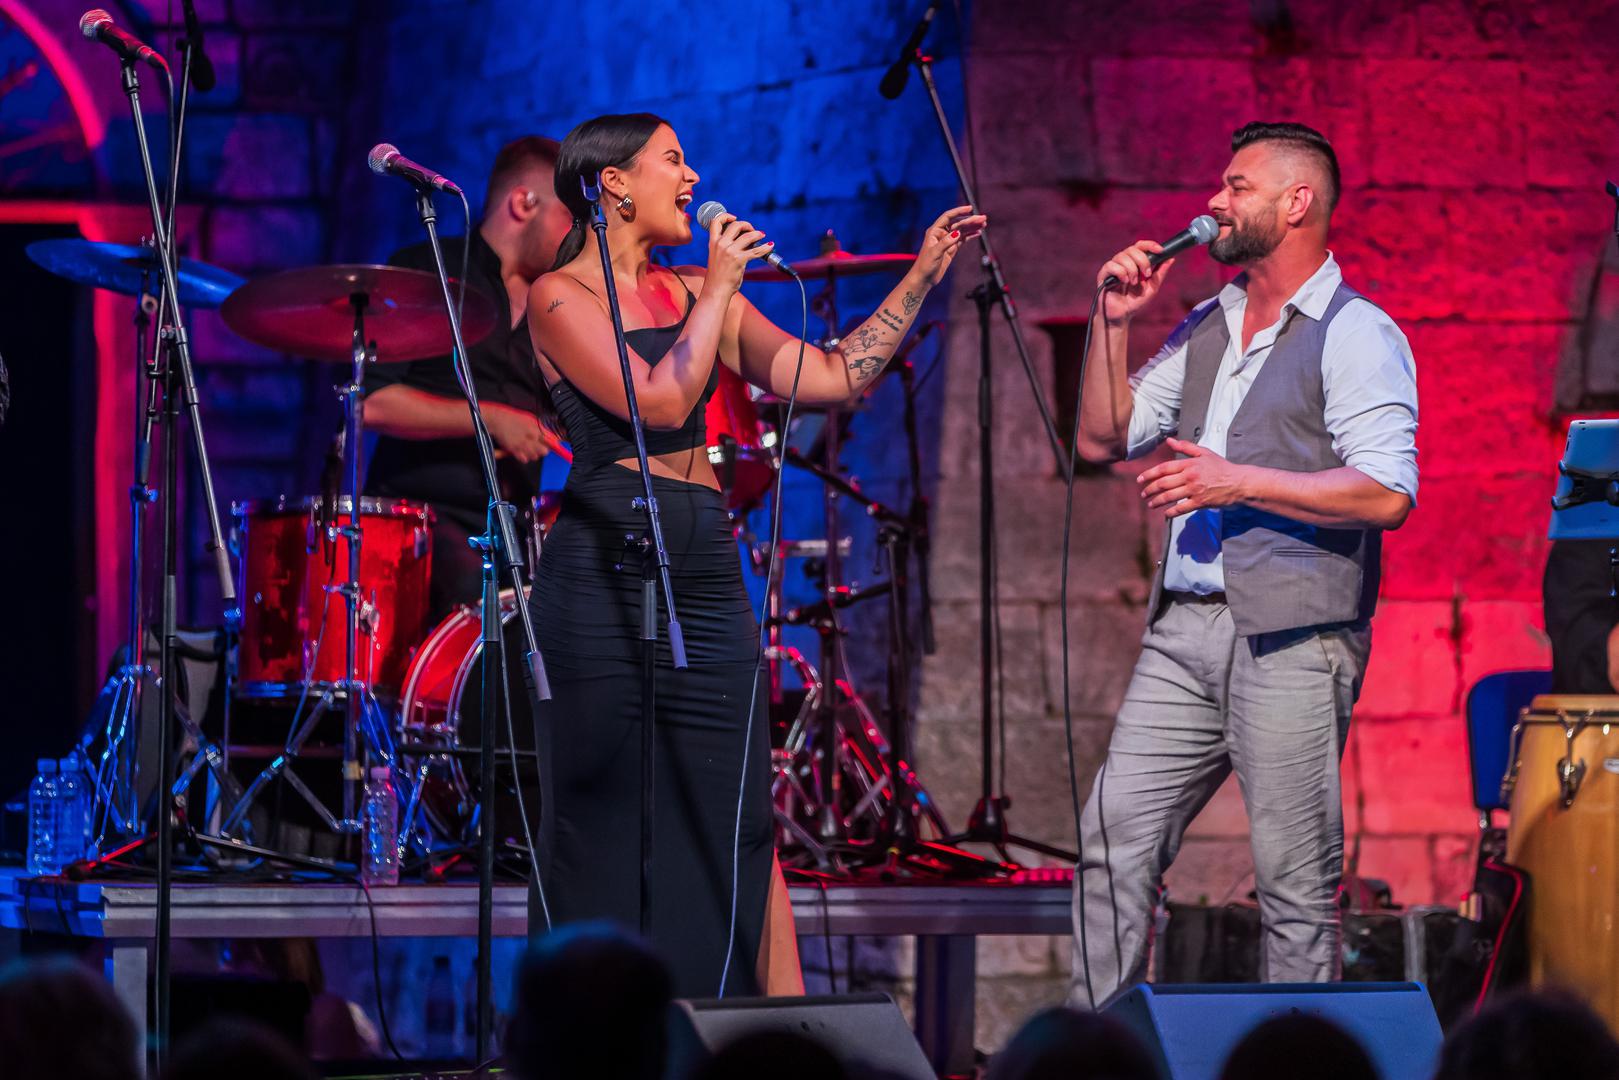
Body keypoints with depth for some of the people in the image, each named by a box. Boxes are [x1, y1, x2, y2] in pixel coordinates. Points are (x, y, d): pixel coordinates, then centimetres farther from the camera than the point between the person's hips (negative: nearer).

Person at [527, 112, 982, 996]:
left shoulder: (698, 295, 16)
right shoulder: (560, 298, -4)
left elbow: (832, 377, 12)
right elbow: (660, 402, -16)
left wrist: (922, 277, 11)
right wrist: (720, 290, -6)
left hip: (706, 577, 6)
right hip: (604, 580, -6)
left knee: (733, 824, 1)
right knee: (610, 825, -3)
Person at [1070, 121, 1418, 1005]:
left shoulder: (1356, 334, -4)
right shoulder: (1206, 328, 19)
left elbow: (1386, 495, -15)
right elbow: (1102, 437, 21)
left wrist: (1239, 484, -16)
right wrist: (1113, 323, 10)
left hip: (1292, 637, -7)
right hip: (1185, 627, 7)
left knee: (1295, 879, -5)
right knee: (1112, 838, 2)